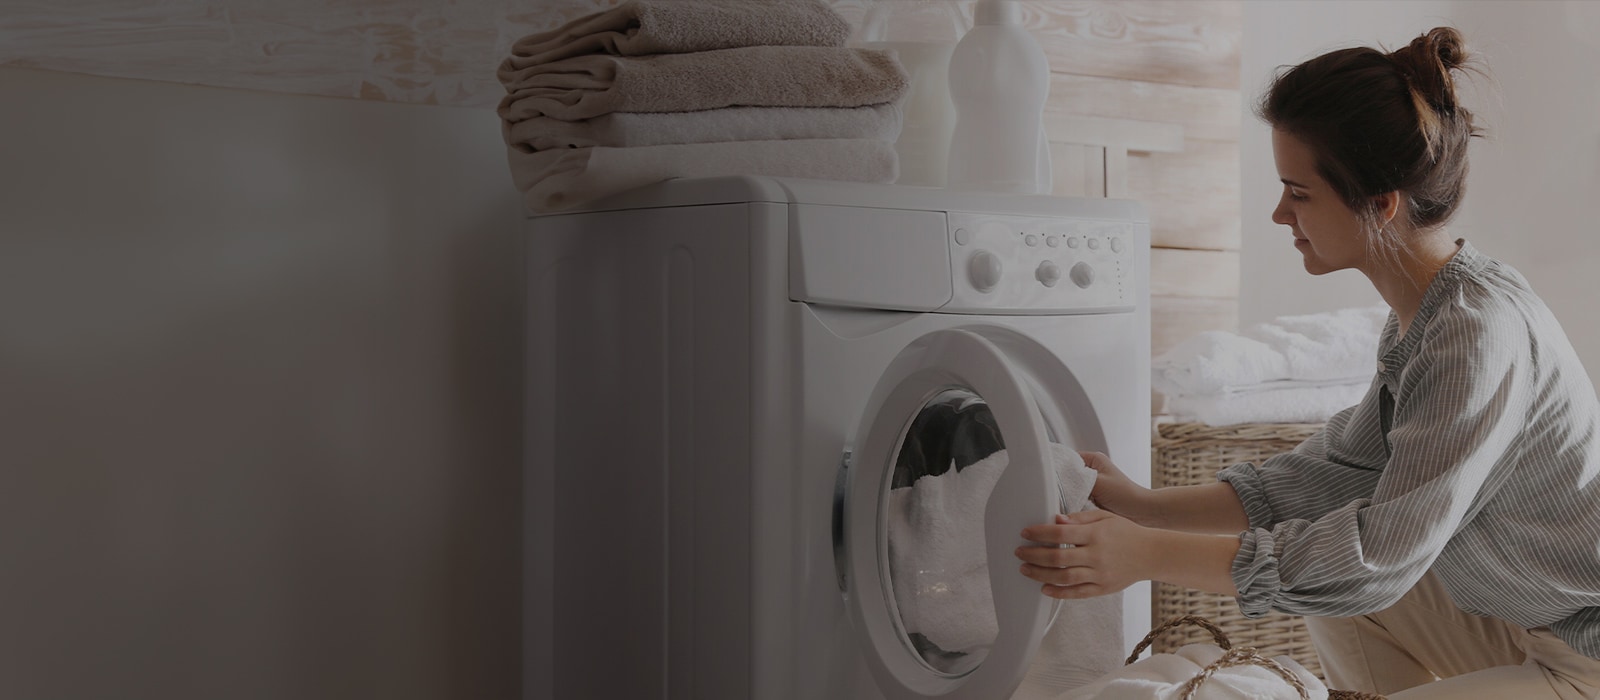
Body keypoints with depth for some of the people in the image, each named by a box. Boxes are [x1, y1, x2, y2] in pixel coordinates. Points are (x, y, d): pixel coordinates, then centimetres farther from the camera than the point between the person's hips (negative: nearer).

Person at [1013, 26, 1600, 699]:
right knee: (1312, 554, 11)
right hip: (1512, 617, 9)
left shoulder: (1482, 330, -28)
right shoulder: (1418, 318, 2)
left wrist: (1148, 554, -28)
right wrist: (1144, 505, 0)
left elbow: (1379, 556, -29)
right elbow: (1329, 473, 8)